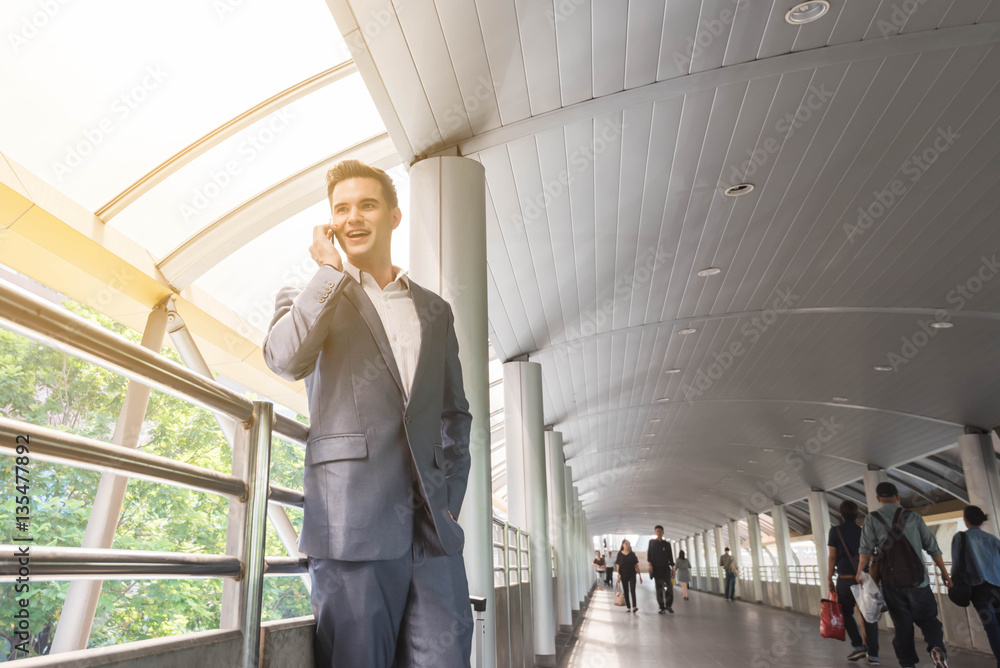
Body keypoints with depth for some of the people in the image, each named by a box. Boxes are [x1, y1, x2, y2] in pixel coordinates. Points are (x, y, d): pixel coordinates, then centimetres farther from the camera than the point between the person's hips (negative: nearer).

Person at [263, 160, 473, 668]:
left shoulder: (434, 310, 18)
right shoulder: (308, 298, 10)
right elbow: (284, 359, -12)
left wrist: (450, 497, 9)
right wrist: (331, 270, -5)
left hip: (433, 528, 3)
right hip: (352, 523, -3)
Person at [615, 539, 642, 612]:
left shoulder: (632, 554, 2)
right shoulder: (620, 554, -1)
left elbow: (636, 565, 5)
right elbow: (618, 565, 1)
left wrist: (640, 575, 4)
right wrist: (618, 576, -3)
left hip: (632, 574, 0)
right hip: (623, 574, 0)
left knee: (632, 590, -10)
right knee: (626, 591, 6)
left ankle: (634, 606, -16)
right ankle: (628, 607, 12)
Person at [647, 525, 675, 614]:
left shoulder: (667, 543, 12)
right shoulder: (652, 542, 9)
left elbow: (670, 556, 13)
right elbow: (649, 553, 3)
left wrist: (672, 568, 7)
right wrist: (650, 564, -9)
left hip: (665, 567, 1)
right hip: (656, 567, -1)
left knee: (669, 585, -14)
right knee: (659, 588, -1)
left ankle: (668, 605, -2)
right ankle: (662, 607, 2)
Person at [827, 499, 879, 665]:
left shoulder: (835, 531, -2)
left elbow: (832, 557, -5)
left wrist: (829, 578, 2)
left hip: (845, 579, -2)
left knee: (846, 613, 14)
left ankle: (858, 646, 3)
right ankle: (873, 654, 1)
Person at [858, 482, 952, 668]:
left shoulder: (872, 519, 1)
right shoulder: (913, 517, 4)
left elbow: (866, 549, -7)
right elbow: (932, 547, 5)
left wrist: (860, 572, 2)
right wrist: (944, 572, 12)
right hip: (918, 580, 0)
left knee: (902, 625, 10)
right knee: (927, 618, 13)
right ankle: (936, 647, -13)